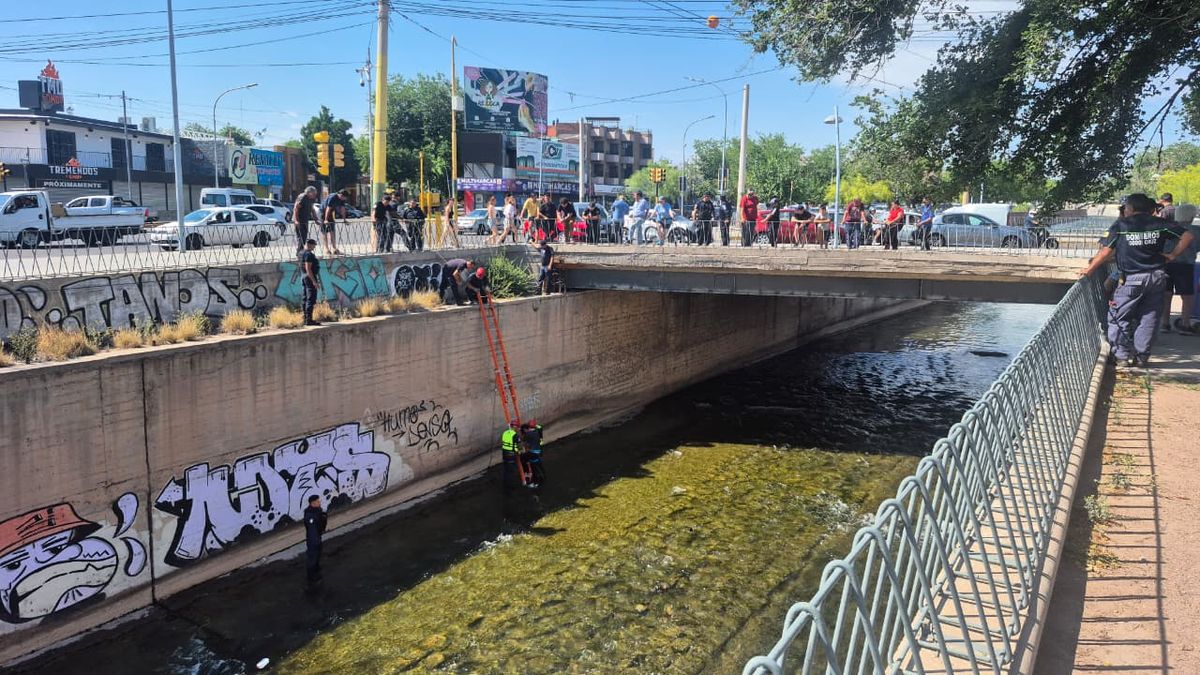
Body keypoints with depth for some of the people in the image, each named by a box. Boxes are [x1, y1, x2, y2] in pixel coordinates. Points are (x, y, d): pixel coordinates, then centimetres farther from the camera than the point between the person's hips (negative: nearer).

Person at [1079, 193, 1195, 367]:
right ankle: (1141, 357, 14)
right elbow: (1188, 237, 2)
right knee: (1148, 319, 10)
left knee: (1119, 317, 6)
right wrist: (1172, 256, 9)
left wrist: (1090, 268, 4)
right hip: (1157, 276, 4)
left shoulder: (1121, 224, -3)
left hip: (1132, 279, -4)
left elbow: (1106, 251, -5)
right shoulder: (1159, 223, 5)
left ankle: (1122, 355, 3)